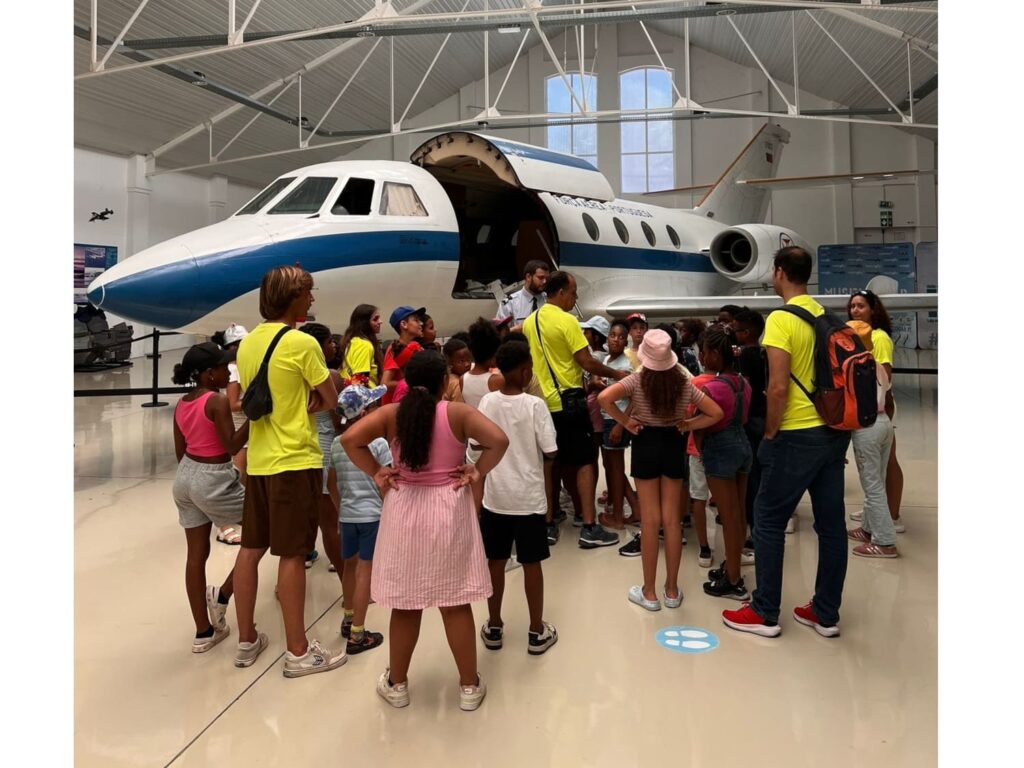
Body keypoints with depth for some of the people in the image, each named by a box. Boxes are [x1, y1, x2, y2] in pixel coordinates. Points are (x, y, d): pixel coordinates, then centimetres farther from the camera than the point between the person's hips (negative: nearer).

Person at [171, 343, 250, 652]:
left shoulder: (182, 404, 7)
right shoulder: (217, 401, -16)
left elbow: (180, 451, 14)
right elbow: (232, 445, -21)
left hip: (185, 477, 8)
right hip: (214, 480, -8)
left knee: (196, 554, 12)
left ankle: (204, 632, 21)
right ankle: (223, 594, 11)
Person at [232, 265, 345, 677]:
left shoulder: (248, 342, 9)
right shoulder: (302, 342, -14)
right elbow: (330, 400, -8)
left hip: (258, 460, 8)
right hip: (294, 460, -7)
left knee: (250, 549, 13)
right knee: (291, 555, -1)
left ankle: (246, 640, 25)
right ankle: (298, 651, 9)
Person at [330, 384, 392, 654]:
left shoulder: (336, 444, 4)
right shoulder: (378, 443, -12)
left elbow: (333, 483, 10)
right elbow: (385, 486, -10)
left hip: (346, 514, 5)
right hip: (372, 514, -5)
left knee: (350, 565, 21)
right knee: (364, 571, 0)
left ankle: (348, 619, 38)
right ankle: (357, 635, 4)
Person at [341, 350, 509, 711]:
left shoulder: (391, 414, -3)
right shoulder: (458, 413, -7)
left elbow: (350, 439, -13)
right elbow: (499, 440, -18)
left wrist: (376, 473, -4)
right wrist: (478, 471, -6)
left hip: (404, 513, 1)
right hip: (449, 513, -1)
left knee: (405, 605, 13)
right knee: (456, 604, 9)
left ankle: (397, 684, 28)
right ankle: (469, 686, 21)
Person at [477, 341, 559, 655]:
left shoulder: (487, 402, -5)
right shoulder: (535, 405, -13)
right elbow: (548, 454, -10)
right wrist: (548, 493, 5)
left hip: (495, 496, 3)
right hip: (529, 497, -3)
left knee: (495, 562, 13)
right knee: (531, 563, 8)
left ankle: (494, 628, 25)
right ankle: (537, 632, 18)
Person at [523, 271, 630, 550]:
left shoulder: (531, 321, 9)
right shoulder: (567, 321, -15)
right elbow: (587, 362, -16)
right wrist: (615, 374, -2)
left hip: (543, 401, 7)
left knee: (551, 463, 17)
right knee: (585, 462, -1)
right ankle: (589, 528, -3)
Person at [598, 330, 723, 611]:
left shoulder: (637, 380, -12)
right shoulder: (684, 382, -4)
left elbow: (604, 398, -26)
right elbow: (716, 413, -4)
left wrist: (626, 422, -14)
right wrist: (687, 425, 1)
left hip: (646, 444, -2)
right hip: (673, 445, 2)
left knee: (650, 520, 4)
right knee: (671, 519, 9)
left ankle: (649, 592, 12)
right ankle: (672, 590, 18)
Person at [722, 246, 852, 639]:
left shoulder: (781, 319, -13)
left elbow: (779, 387, -19)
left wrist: (769, 433, -7)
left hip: (798, 434, -7)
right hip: (834, 431, 8)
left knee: (768, 521, 4)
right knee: (831, 522, 11)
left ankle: (764, 613, 12)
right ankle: (826, 614, 22)